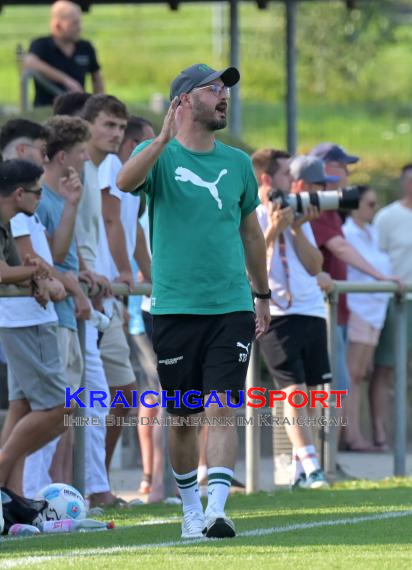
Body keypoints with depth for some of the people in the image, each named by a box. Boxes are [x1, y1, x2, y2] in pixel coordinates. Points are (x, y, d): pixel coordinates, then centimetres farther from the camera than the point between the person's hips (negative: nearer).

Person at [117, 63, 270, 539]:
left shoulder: (237, 163, 10)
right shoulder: (160, 156, -1)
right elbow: (125, 182, -24)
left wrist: (262, 294, 26)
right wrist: (165, 138, -37)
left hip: (231, 308, 2)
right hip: (174, 308, -2)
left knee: (221, 410, -12)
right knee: (182, 419, 7)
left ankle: (216, 510, -18)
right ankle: (190, 508, 24)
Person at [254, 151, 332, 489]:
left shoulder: (298, 215, 16)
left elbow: (314, 266, 9)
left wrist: (297, 229, -1)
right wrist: (273, 230, -19)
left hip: (312, 310, 6)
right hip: (277, 314, -6)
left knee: (308, 390, 6)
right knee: (294, 389, -14)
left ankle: (299, 469, 12)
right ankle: (311, 468, -19)